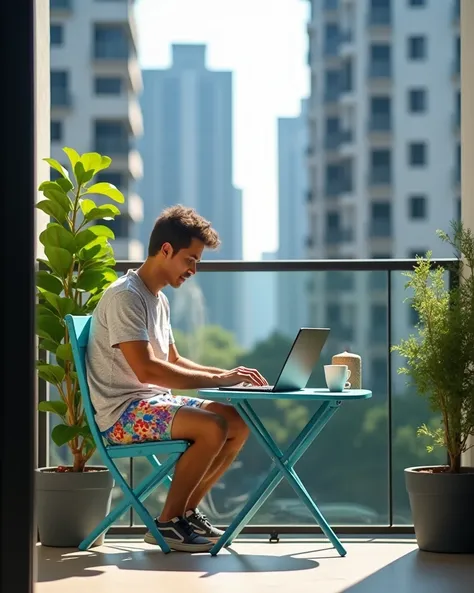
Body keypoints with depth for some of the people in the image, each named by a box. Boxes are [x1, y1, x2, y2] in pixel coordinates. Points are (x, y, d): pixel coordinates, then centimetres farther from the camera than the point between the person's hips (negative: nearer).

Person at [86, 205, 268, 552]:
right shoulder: (125, 296, -16)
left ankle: (187, 511, 7)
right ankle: (167, 523, -13)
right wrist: (217, 379, -21)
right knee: (213, 427, -27)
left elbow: (173, 361, 23)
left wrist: (225, 374, 6)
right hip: (122, 412, -10)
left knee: (239, 422, 0)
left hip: (154, 401, 10)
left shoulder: (159, 300, 16)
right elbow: (146, 369, -25)